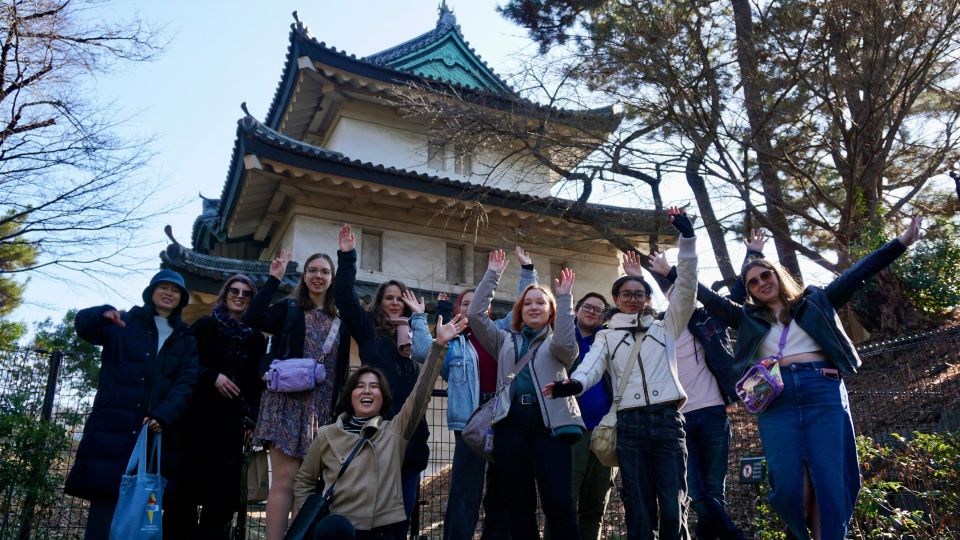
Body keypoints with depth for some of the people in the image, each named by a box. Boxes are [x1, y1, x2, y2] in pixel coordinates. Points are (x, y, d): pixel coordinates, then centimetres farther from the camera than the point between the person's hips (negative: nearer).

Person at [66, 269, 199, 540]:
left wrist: (163, 415, -16)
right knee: (106, 503, -12)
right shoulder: (125, 323, 14)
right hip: (114, 427, -2)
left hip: (158, 432, 2)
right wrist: (103, 314, -24)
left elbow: (186, 383, 2)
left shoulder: (186, 340, 16)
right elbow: (84, 326, -1)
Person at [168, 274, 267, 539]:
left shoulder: (255, 338, 14)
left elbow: (255, 381, 14)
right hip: (199, 414, -2)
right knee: (190, 480, -3)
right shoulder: (204, 326, 7)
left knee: (223, 487, -1)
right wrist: (213, 377, -15)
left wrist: (252, 415, 5)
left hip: (232, 418, 2)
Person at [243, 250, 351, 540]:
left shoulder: (340, 321, 14)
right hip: (289, 404, -4)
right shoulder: (289, 309, 4)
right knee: (285, 481, -8)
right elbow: (252, 318, -15)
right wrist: (274, 278, -11)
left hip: (324, 410, 4)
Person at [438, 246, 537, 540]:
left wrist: (527, 271, 11)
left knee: (502, 493, 13)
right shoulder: (451, 340, 7)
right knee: (466, 494, -4)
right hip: (472, 420, -4)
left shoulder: (500, 332, 14)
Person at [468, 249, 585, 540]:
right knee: (519, 504, 4)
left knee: (558, 501, -10)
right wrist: (492, 275, 10)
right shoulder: (505, 340, 22)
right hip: (511, 422, 3)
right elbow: (475, 314, 12)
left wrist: (564, 297, -8)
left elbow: (564, 345, -9)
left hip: (549, 421, -2)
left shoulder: (557, 341, 16)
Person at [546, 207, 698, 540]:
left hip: (668, 418, 0)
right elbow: (592, 366, -3)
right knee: (639, 509, 1)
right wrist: (574, 383, -27)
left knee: (672, 507, -4)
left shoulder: (665, 327, 17)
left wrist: (687, 239, -3)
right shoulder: (606, 336, 16)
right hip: (630, 423, 0)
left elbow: (686, 288, 7)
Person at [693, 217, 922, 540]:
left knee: (829, 482, -4)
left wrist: (901, 242, 8)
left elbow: (857, 274, 12)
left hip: (823, 393, 0)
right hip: (777, 400, 1)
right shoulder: (748, 319, 17)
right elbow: (708, 299, 16)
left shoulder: (815, 303, 16)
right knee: (791, 486, -5)